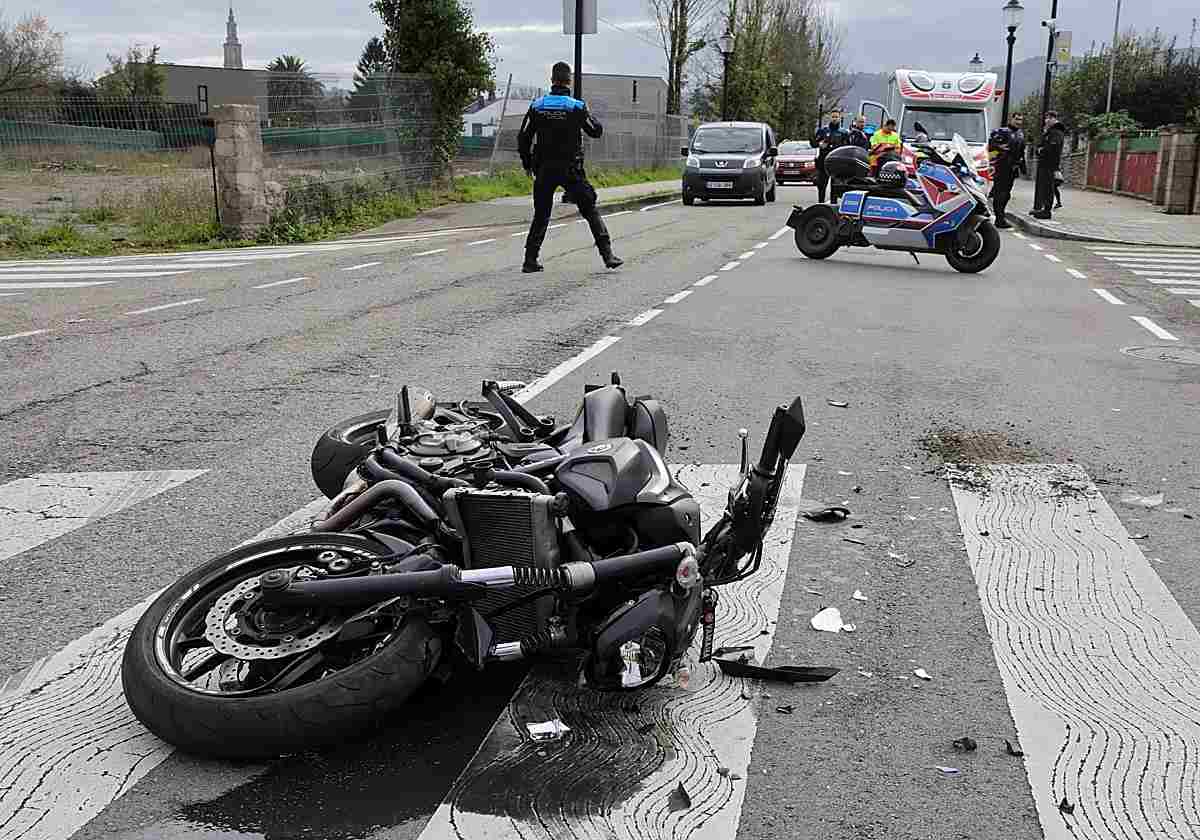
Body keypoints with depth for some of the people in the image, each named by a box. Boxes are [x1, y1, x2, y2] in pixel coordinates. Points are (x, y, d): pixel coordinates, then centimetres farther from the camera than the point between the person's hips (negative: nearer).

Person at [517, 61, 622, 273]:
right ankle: (608, 255, -2)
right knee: (591, 211, 4)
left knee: (541, 216, 11)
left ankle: (530, 260, 6)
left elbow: (523, 138, 3)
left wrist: (527, 164, 15)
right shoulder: (577, 107, -7)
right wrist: (588, 117, 22)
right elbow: (596, 131, 3)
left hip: (544, 170, 2)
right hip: (571, 170, -2)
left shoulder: (537, 106, 1)